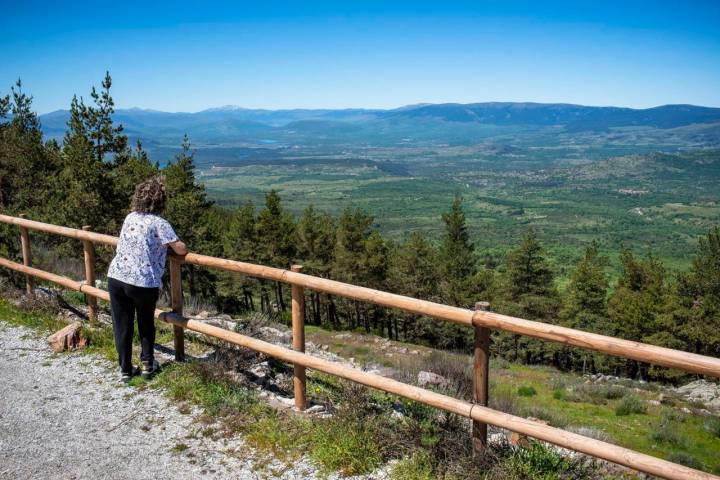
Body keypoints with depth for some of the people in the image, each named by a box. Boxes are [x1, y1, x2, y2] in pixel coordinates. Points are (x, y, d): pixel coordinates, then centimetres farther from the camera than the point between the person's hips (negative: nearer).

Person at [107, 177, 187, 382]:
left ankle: (125, 369, 21)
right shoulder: (159, 223, -8)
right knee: (146, 323, 18)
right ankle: (147, 363, 25)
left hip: (116, 277, 4)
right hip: (143, 283, -4)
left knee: (122, 325, 13)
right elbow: (181, 250, -10)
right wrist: (173, 244, 12)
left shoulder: (130, 217, 11)